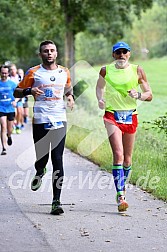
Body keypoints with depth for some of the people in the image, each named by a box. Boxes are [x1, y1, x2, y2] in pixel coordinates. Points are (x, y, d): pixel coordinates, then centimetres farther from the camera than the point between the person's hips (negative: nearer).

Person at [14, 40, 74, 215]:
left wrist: (70, 96, 9)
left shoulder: (64, 72, 11)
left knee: (58, 160, -8)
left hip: (59, 120, 1)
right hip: (40, 121, -1)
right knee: (42, 158, 1)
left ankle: (56, 201, -8)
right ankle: (39, 172, 41)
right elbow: (16, 92, 7)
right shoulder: (33, 73, 3)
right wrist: (29, 91, -13)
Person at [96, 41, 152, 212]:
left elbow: (149, 95, 5)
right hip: (112, 116, -2)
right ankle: (121, 197, -21)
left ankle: (122, 187, 36)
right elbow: (99, 87, 22)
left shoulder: (137, 71, 1)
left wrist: (138, 95, -16)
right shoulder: (106, 70, 2)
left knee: (127, 158, 10)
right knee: (118, 154, -17)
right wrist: (100, 99, 2)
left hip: (131, 116, 2)